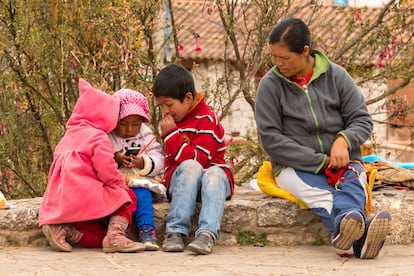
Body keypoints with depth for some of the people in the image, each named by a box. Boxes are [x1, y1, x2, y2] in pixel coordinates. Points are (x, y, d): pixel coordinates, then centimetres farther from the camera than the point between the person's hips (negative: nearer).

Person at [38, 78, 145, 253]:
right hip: (85, 196, -8)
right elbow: (106, 169, -14)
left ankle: (61, 229, -11)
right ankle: (115, 236, -15)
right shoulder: (98, 137, -4)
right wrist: (120, 183, 7)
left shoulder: (68, 137, 23)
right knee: (126, 198, 8)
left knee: (96, 237, 12)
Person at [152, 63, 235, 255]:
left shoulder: (207, 120, -10)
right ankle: (176, 231, -44)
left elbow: (198, 158, -20)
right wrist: (166, 180, 4)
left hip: (209, 176, -3)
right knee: (191, 167, -32)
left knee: (214, 173, -38)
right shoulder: (170, 120, 14)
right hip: (181, 180, 3)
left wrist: (171, 134, -18)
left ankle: (207, 233, -55)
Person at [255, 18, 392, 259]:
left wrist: (344, 140, -17)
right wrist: (319, 162, -12)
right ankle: (359, 236, -68)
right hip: (296, 167, -2)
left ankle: (347, 231, -68)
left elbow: (362, 120, 8)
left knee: (352, 184, -34)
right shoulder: (270, 85, 1)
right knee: (320, 193, -36)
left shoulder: (336, 76, 6)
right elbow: (270, 139, -4)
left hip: (342, 162, 2)